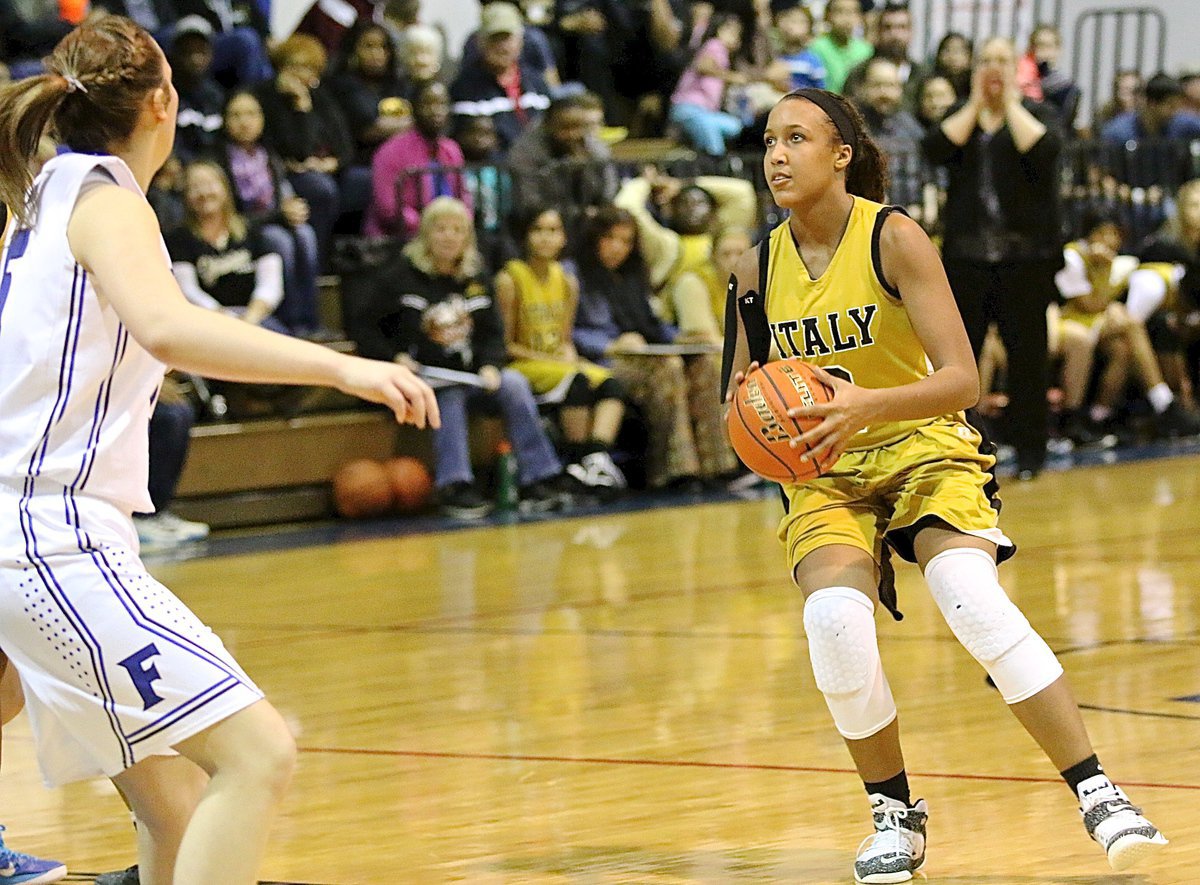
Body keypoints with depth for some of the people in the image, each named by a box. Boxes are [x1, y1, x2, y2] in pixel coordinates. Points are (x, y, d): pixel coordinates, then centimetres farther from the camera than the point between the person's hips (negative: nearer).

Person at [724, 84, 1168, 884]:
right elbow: (741, 399, 13)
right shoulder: (758, 270, 0)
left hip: (924, 450, -3)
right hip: (824, 472, 3)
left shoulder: (895, 239, -13)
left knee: (971, 596, -29)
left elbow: (962, 380, -19)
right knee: (834, 619, -25)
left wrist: (865, 405, -35)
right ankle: (895, 815, -3)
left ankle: (1097, 794, -22)